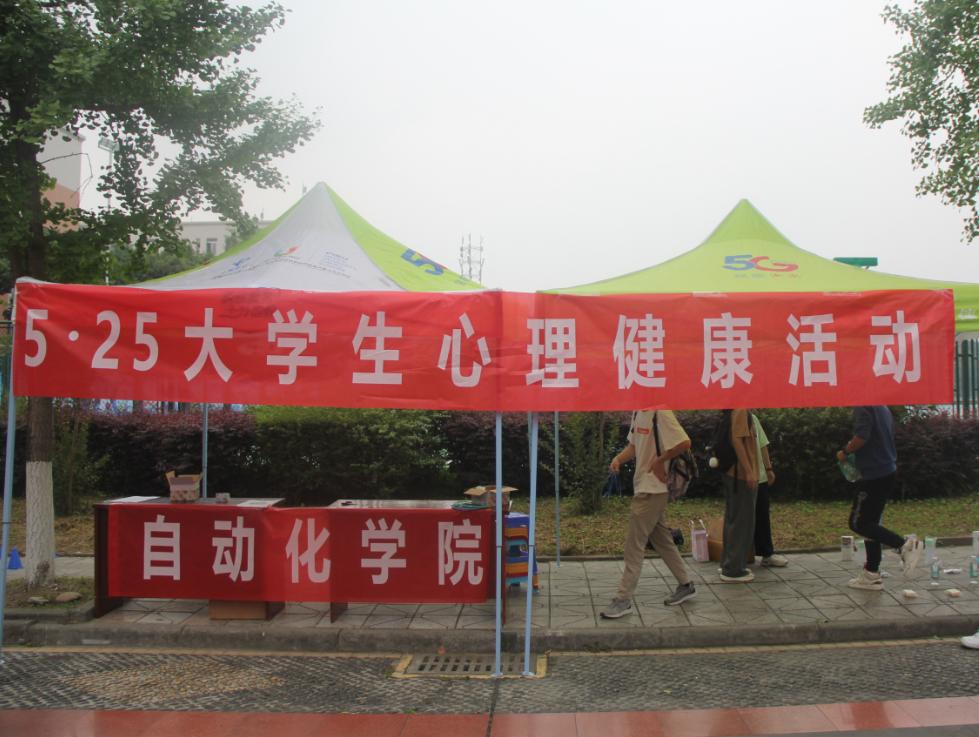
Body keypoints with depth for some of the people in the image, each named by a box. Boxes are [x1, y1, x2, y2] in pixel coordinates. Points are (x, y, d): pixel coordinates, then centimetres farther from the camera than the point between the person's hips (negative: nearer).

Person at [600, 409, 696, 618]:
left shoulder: (661, 413, -18)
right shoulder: (638, 412, 9)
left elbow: (684, 442, -25)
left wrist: (660, 461, -16)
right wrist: (618, 459, -1)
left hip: (653, 489, -9)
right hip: (642, 486, 9)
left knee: (634, 544, -4)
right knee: (662, 540, 18)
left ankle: (623, 599, 4)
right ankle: (685, 585, 32)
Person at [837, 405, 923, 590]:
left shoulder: (862, 407, -14)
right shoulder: (883, 408, 16)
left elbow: (861, 436, -27)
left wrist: (845, 451, -10)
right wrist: (853, 449, 19)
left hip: (874, 474, -10)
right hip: (888, 471, 10)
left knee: (858, 523, -3)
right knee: (870, 523, 13)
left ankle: (905, 545, -12)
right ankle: (871, 574, 16)